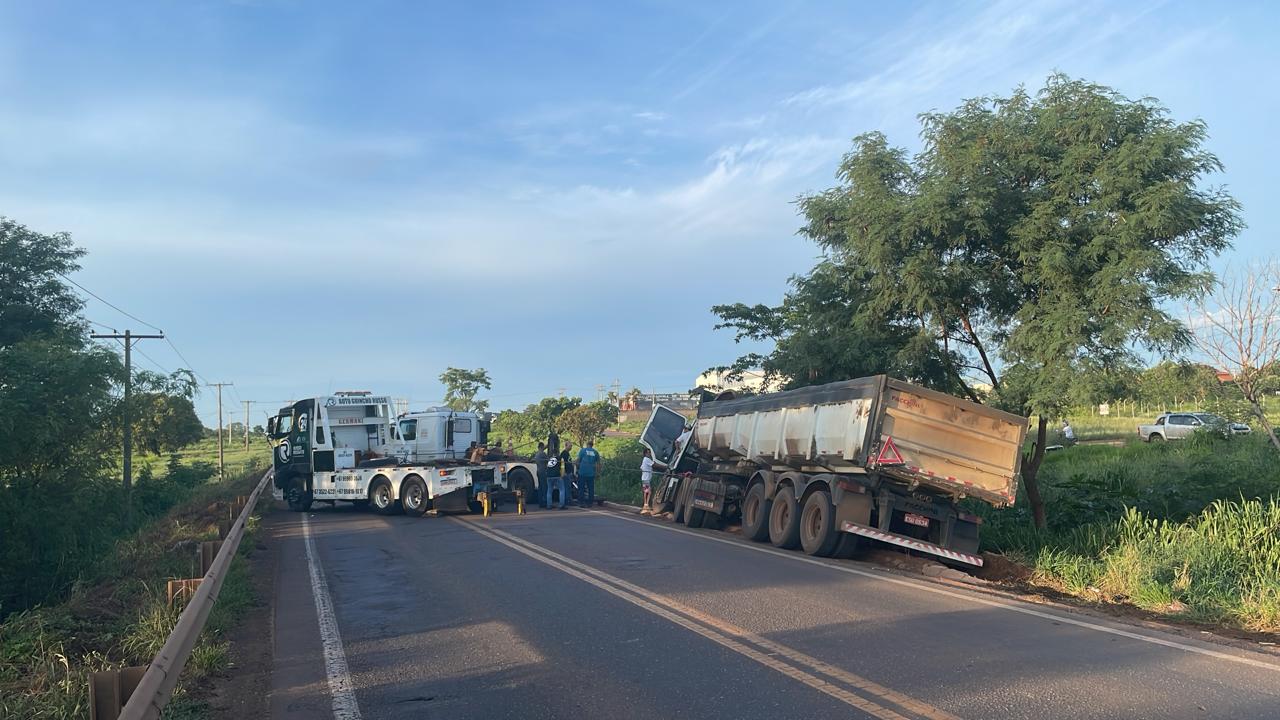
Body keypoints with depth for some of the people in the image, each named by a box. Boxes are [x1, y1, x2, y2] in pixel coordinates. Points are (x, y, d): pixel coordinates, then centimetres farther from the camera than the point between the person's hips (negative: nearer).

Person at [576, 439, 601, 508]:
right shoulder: (595, 452, 8)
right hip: (591, 473, 3)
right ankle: (590, 503, 9)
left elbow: (578, 460, -3)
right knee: (591, 488, 9)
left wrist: (577, 469, 7)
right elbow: (598, 463, 10)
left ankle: (583, 502, -3)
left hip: (583, 472, -3)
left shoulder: (583, 450, 1)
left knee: (581, 487, 2)